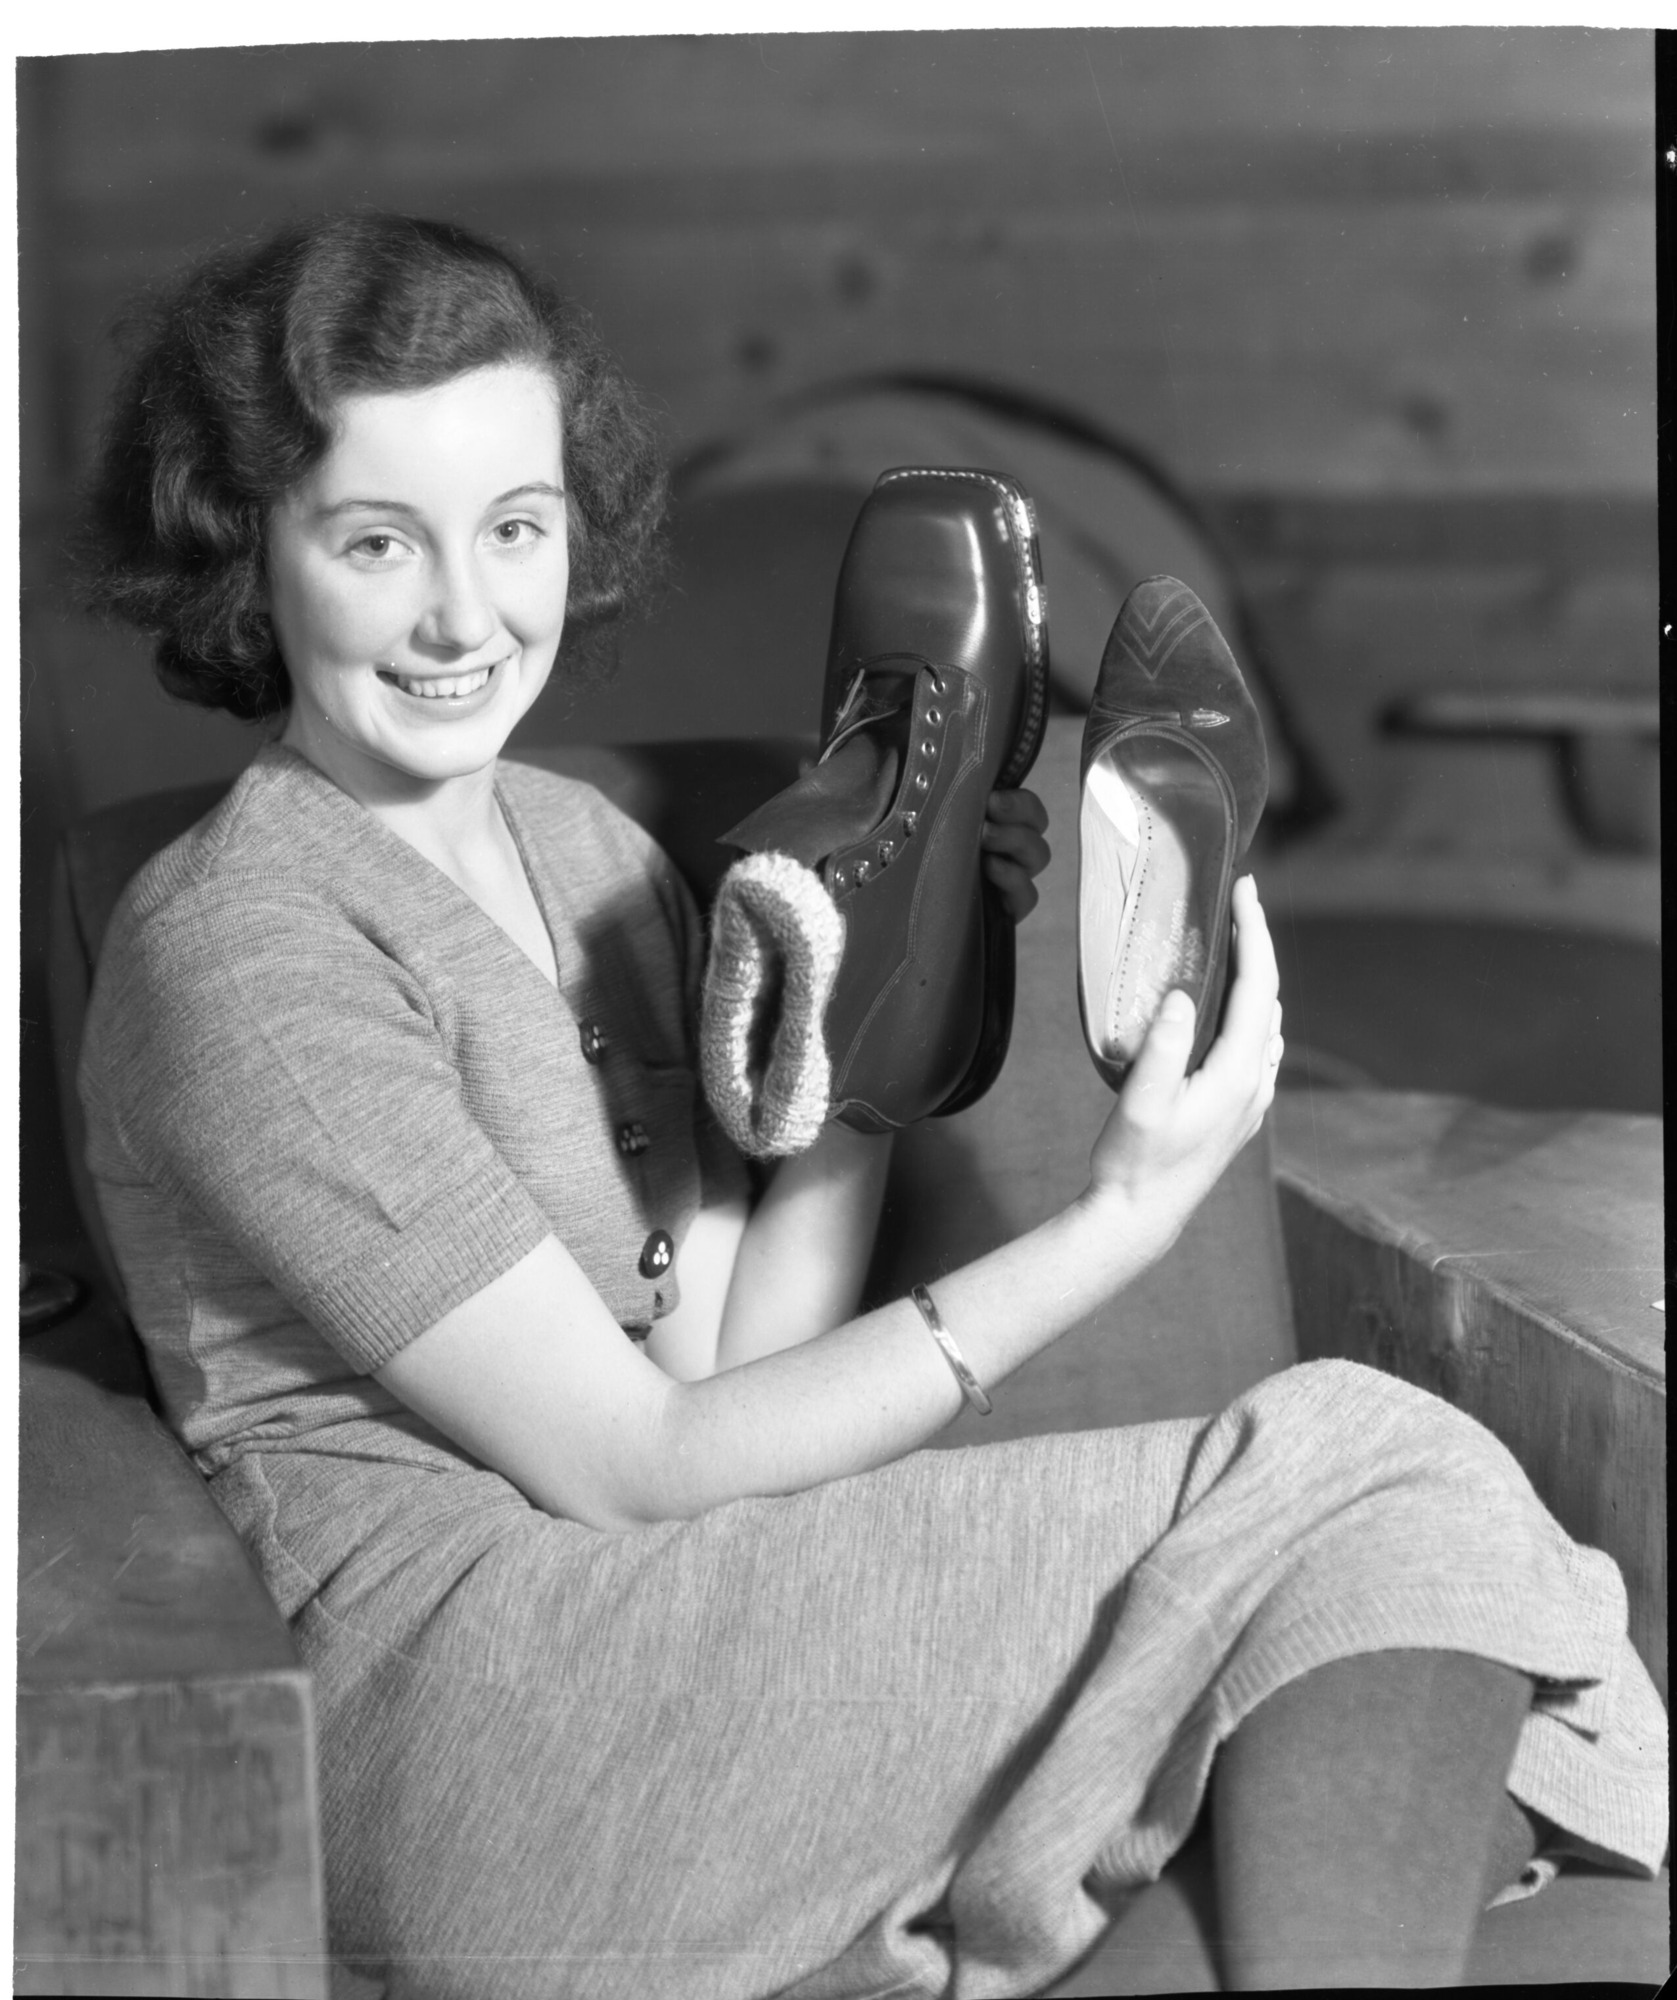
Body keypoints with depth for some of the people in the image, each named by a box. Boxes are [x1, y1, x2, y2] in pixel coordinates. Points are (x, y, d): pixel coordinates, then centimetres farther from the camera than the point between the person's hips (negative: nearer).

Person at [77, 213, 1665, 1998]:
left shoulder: (587, 850, 13)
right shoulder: (239, 949, -11)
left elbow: (729, 1358, 6)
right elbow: (626, 1462, -14)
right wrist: (1119, 1223, -16)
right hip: (469, 1712, -7)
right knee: (1332, 1469, -14)